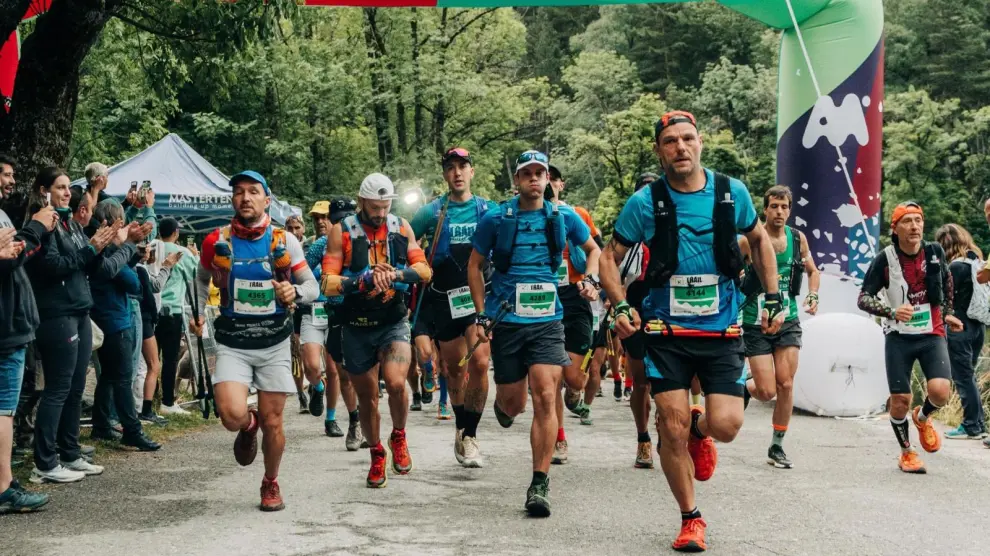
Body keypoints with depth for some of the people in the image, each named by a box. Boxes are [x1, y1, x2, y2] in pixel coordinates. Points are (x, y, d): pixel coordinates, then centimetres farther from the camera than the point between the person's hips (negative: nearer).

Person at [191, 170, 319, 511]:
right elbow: (202, 278, 18)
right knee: (232, 414, -20)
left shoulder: (284, 241, -4)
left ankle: (271, 484, 28)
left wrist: (295, 292, -23)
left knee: (272, 422, 2)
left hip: (274, 344, 0)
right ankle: (249, 426, 18)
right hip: (232, 344, 0)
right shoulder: (216, 241, -2)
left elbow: (313, 286, -2)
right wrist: (199, 312, 8)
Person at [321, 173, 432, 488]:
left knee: (396, 383, -22)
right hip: (357, 328, 0)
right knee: (367, 398, 9)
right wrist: (364, 280, -28)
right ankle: (376, 455, 32)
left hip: (394, 322, 0)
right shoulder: (342, 232, -7)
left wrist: (396, 273, -21)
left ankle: (399, 438, 6)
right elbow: (328, 284, -12)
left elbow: (424, 271, -1)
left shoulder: (401, 227, 1)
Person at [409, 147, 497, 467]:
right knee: (454, 368, 8)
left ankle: (469, 435, -5)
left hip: (480, 297, 0)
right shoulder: (431, 212, 2)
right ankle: (461, 429, 26)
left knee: (479, 364, -15)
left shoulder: (489, 210, 5)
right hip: (444, 302, 0)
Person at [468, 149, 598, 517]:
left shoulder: (564, 217, 4)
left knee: (545, 398, -13)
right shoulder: (495, 219, 0)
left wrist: (589, 279, 3)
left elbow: (593, 249, 22)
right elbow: (475, 265, 9)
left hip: (547, 321, 0)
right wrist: (481, 314, 4)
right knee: (513, 402, 7)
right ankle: (502, 404, 48)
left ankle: (540, 484, -8)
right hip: (506, 321, 0)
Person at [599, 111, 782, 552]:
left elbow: (759, 240, 17)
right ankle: (691, 519, 15)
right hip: (667, 331, -1)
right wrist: (620, 306, -10)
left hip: (722, 329, 1)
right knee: (672, 427, -4)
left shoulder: (732, 193, 0)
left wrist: (773, 298, 10)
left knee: (726, 426, -12)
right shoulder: (645, 202, -5)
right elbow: (611, 257, 5)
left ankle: (699, 429, 27)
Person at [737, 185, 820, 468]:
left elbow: (812, 271, 20)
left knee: (785, 384, -4)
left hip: (788, 321, 3)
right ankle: (743, 387, 29)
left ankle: (777, 447, 10)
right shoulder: (749, 241, -9)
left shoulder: (798, 238, 3)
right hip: (756, 324, -3)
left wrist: (813, 296, 3)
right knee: (767, 391, -7)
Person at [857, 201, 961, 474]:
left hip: (932, 334, 1)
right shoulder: (885, 259, -10)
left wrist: (947, 313, 19)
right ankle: (906, 452, 25)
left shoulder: (935, 252, -2)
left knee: (940, 391, -18)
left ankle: (923, 418, 19)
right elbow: (863, 299, -10)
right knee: (900, 400, -1)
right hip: (899, 337, -1)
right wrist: (892, 312, -25)